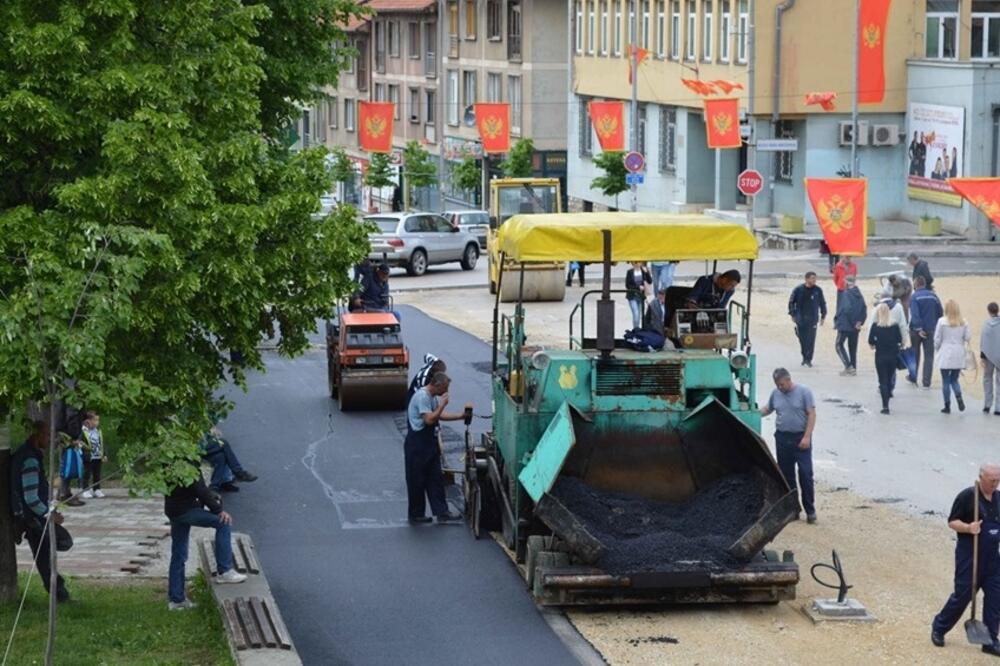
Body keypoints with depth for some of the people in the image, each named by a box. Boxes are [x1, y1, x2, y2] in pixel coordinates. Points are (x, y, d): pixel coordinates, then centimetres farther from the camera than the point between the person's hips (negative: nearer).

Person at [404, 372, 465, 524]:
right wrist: (442, 404, -18)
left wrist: (460, 417, 10)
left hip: (429, 443, 10)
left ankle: (441, 512, 9)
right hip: (417, 445, -10)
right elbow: (429, 419, -25)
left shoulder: (434, 397, 11)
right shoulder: (422, 396, -19)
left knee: (435, 479, 8)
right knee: (417, 481, 1)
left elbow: (440, 415, 19)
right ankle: (415, 515, 11)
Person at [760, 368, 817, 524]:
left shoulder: (804, 392, -7)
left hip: (801, 439, -5)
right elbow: (767, 410, 22)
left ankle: (810, 511, -2)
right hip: (782, 438, 5)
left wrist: (807, 437, -17)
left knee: (805, 474, -7)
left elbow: (812, 414, -9)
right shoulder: (775, 394, 8)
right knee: (786, 475, 9)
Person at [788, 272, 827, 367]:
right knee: (802, 339, 5)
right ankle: (804, 357, 23)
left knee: (811, 340, -7)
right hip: (801, 319, 0)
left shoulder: (818, 290, 1)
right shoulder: (798, 290, -2)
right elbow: (791, 302, 7)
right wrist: (792, 314, 3)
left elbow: (822, 303, 12)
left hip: (812, 319, 0)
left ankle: (808, 359, -1)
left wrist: (823, 316, 10)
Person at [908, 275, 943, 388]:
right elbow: (940, 312, 5)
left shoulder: (914, 296, -9)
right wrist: (935, 325, 13)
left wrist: (919, 329, -19)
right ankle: (926, 382, 0)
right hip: (930, 330, 2)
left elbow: (915, 314, -19)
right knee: (929, 356, 5)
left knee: (915, 354, 17)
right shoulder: (933, 296, 3)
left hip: (917, 330, -2)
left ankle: (913, 377, 28)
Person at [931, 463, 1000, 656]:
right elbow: (952, 521, -9)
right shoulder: (967, 496, -10)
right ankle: (939, 628, 21)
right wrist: (968, 528, -25)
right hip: (969, 557, -6)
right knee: (962, 595, 0)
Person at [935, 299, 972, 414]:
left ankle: (947, 406, 7)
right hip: (959, 355, 3)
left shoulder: (942, 321, -8)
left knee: (946, 381, 5)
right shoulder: (963, 322, 0)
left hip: (946, 355, -3)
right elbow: (968, 337, 1)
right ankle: (959, 398, -10)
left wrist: (937, 349, 13)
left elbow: (937, 339, -5)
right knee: (954, 380, 14)